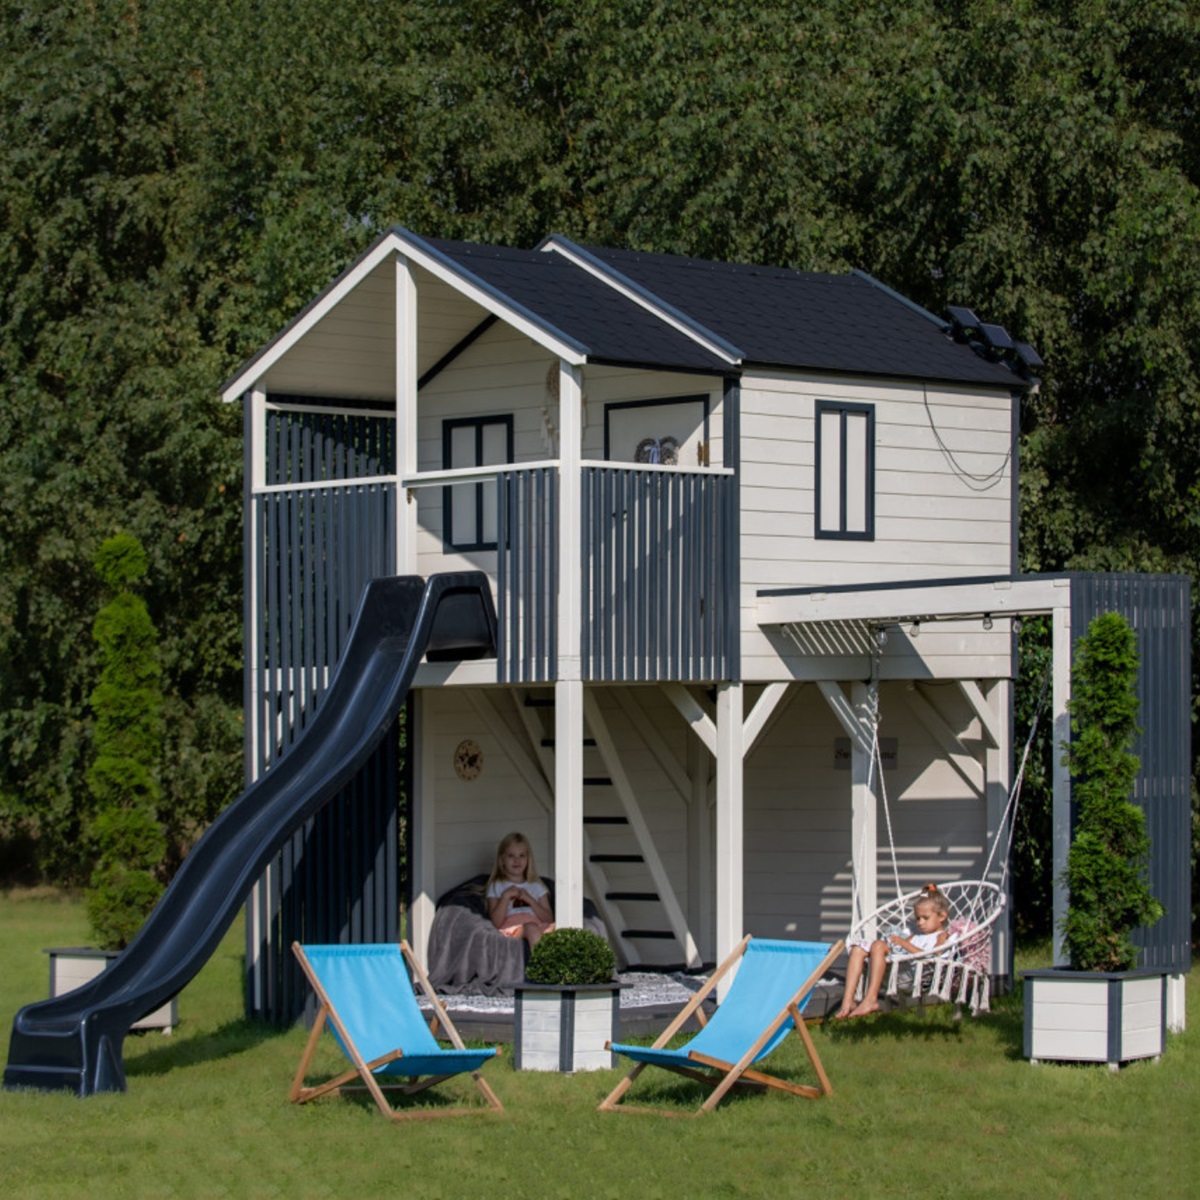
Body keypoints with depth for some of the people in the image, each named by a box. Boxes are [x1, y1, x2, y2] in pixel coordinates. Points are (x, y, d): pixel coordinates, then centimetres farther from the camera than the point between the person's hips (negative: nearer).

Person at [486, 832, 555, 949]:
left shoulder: (537, 886, 26)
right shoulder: (497, 887, 18)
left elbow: (549, 919, 12)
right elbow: (496, 922, 5)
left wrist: (530, 899, 1)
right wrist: (506, 897, -4)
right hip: (512, 927, -3)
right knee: (532, 928, -39)